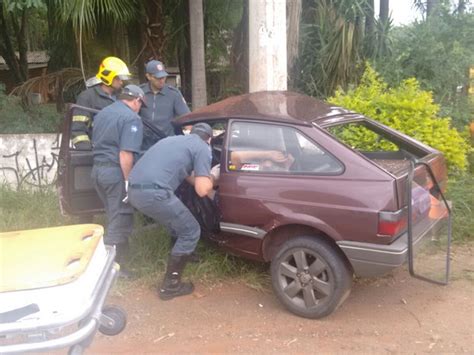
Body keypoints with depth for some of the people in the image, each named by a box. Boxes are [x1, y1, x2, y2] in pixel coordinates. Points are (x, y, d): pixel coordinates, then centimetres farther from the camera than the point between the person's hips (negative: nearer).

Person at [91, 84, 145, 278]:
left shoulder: (102, 113, 17)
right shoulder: (132, 118, -11)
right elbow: (125, 154, -20)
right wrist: (129, 181, -17)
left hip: (97, 169, 9)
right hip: (115, 172, -9)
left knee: (115, 218, 19)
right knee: (120, 221, -1)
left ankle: (117, 261, 26)